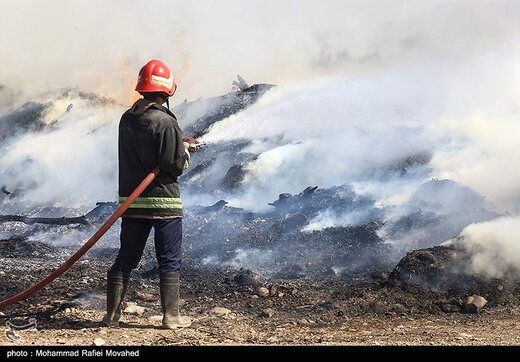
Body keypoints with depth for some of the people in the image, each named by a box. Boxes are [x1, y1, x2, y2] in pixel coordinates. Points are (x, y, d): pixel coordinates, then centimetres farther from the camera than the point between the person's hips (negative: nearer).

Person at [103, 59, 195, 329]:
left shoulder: (126, 119, 6)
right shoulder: (166, 123, -15)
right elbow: (176, 165, -16)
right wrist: (185, 152, 6)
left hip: (130, 200, 6)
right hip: (164, 201, -6)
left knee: (126, 258, 13)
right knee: (169, 261, 5)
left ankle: (112, 314, 16)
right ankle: (171, 316, 10)